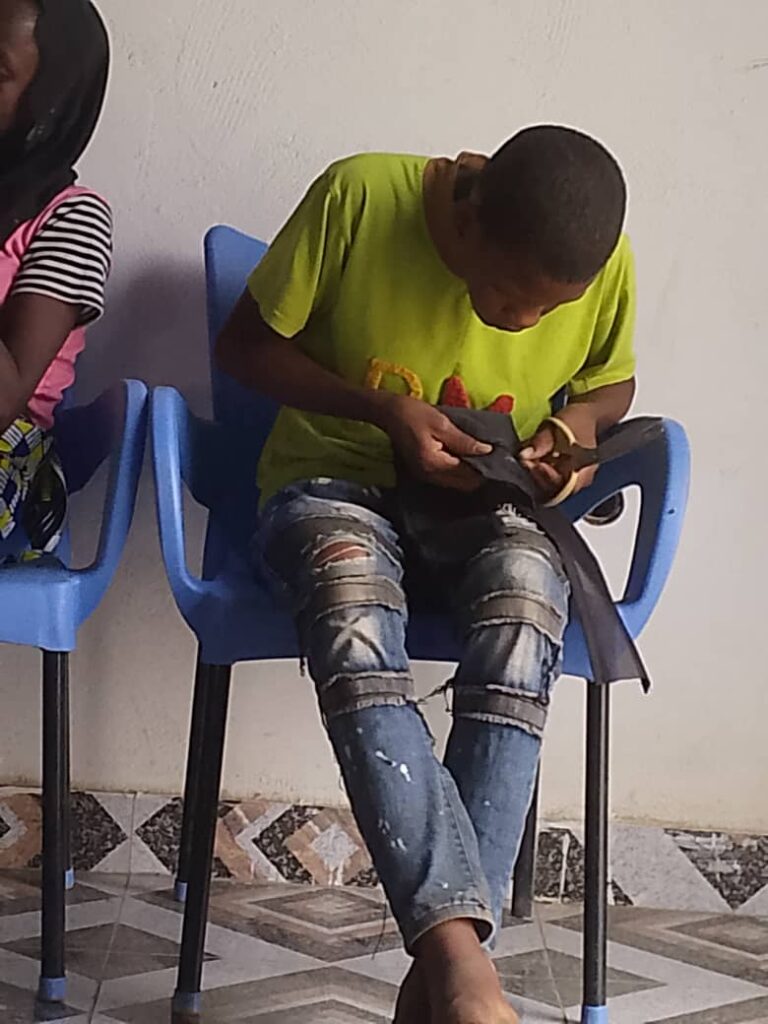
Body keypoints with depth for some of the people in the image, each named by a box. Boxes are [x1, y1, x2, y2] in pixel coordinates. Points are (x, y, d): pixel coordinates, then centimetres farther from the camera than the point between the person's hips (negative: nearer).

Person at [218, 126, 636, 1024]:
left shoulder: (605, 266, -8)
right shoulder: (359, 197, -17)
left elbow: (610, 381, 13)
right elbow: (244, 345, -6)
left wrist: (574, 424, -10)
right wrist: (384, 412, -19)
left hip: (489, 507, 2)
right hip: (338, 486, -1)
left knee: (525, 604, -35)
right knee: (353, 614, -38)